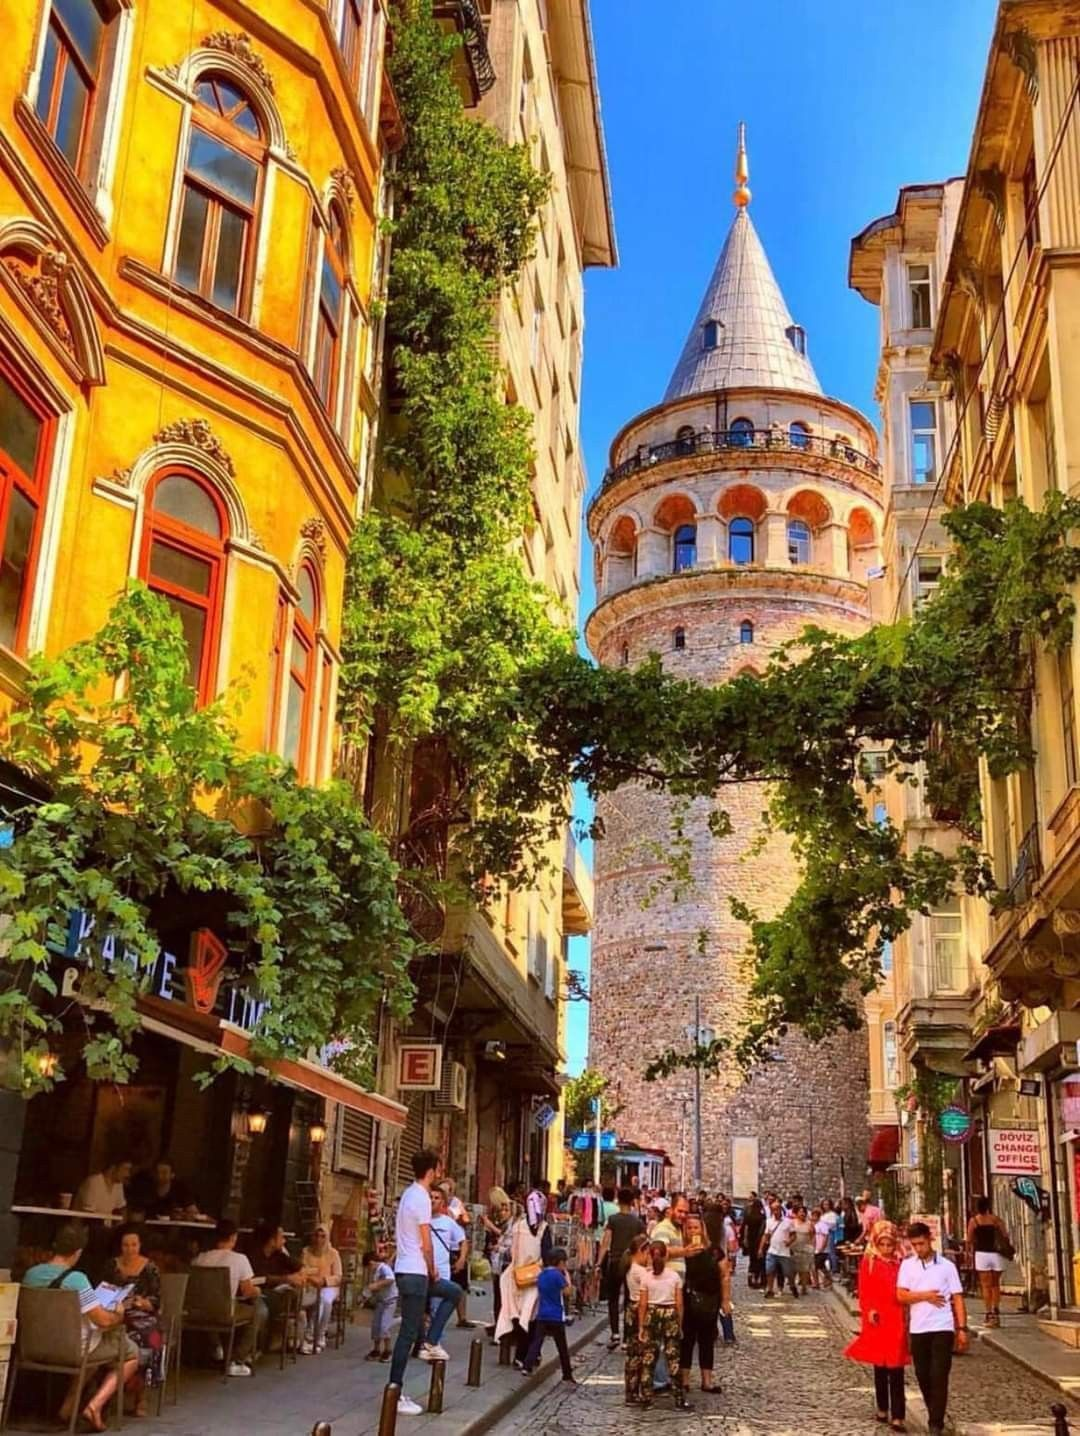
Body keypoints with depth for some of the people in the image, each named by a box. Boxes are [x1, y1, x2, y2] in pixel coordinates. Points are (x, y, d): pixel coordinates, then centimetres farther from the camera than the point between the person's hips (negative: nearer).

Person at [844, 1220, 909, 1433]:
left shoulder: (900, 1264, 2)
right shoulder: (868, 1263, 0)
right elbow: (864, 1293, 0)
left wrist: (907, 1318, -3)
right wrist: (869, 1311, -15)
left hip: (897, 1321, 0)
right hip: (877, 1321, 0)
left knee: (896, 1369, -4)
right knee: (880, 1367, 13)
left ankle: (897, 1416, -4)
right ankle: (882, 1409, 27)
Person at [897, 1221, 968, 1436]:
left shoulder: (946, 1265, 1)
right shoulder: (907, 1264, 5)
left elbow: (957, 1298, 0)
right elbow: (901, 1296, -1)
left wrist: (962, 1328, -6)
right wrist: (926, 1295, -11)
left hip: (942, 1328, -2)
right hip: (917, 1329, 2)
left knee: (939, 1376, -6)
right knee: (923, 1376, 9)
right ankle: (934, 1416, 27)